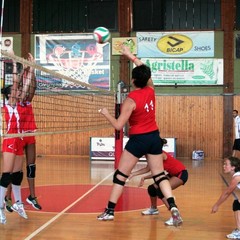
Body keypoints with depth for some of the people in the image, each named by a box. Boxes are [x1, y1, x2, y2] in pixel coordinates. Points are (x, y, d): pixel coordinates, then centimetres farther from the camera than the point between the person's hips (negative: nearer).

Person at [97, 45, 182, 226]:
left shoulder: (131, 100, -17)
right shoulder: (151, 91, -1)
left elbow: (118, 126, -16)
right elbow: (145, 71, 18)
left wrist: (106, 114, 0)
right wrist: (131, 56, 24)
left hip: (138, 140, -5)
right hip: (154, 137, 6)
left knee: (120, 176, 7)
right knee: (160, 175, 9)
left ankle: (110, 211, 13)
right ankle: (173, 208, -6)